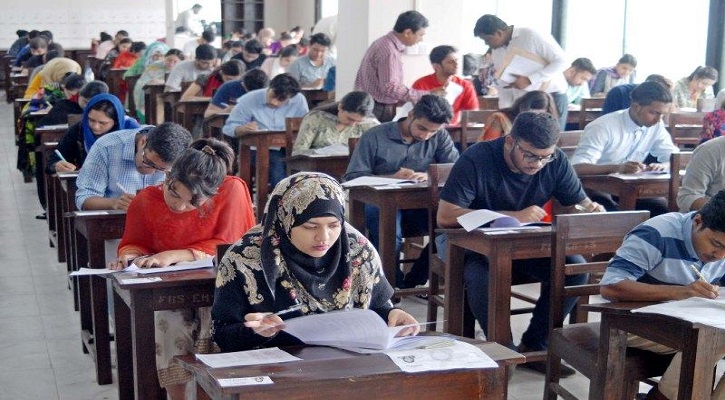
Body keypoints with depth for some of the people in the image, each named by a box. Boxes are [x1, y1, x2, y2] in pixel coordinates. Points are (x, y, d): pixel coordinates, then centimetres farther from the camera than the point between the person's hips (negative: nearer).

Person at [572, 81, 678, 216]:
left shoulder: (656, 126, -1)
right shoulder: (604, 127, -20)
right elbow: (577, 167, -30)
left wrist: (663, 165, -24)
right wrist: (618, 168, -45)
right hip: (595, 186, -6)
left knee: (663, 208, -19)